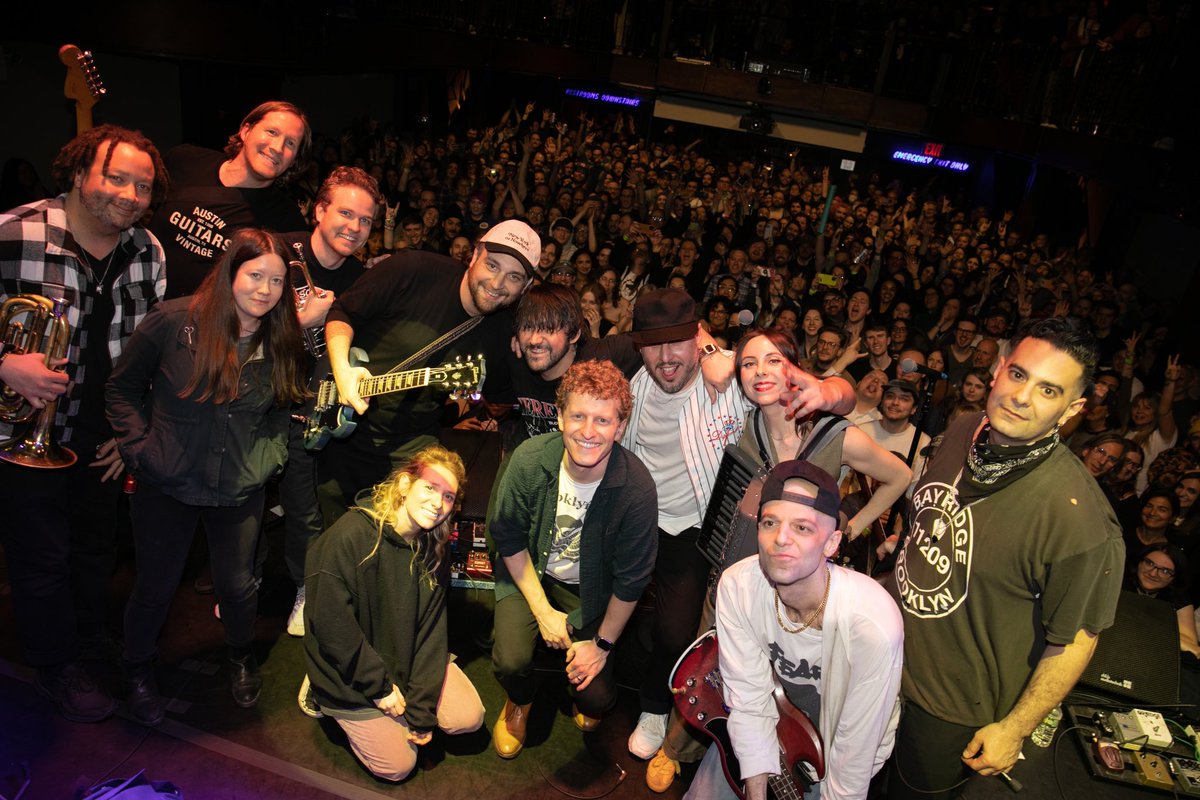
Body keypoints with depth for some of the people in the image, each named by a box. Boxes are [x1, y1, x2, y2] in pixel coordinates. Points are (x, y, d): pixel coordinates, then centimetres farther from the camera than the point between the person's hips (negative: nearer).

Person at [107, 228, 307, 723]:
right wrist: (139, 448, -8)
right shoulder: (173, 321, -14)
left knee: (238, 585, 14)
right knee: (156, 586, 14)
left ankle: (242, 657, 45)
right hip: (167, 485, -2)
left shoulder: (282, 343, -5)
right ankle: (137, 669, 43)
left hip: (240, 492, 2)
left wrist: (269, 457, -3)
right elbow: (122, 388, -2)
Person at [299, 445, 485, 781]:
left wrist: (422, 709, -11)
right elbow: (332, 625, -25)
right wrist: (379, 687, -17)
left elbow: (431, 630, -7)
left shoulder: (434, 550, -7)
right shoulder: (350, 536, -28)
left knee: (469, 717, 1)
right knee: (398, 764, 1)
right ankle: (322, 694, 17)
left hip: (408, 655, 6)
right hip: (352, 674, -6)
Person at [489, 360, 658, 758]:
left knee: (596, 698, -9)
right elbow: (508, 538, -9)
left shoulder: (637, 488, -28)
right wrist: (543, 611, -10)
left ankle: (585, 701, 32)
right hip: (528, 573, 1)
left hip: (589, 590, 0)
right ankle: (519, 703, 19)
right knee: (511, 661, -20)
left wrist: (603, 644, -7)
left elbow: (630, 579, -15)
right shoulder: (530, 460, -24)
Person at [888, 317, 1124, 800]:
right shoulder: (963, 433, -10)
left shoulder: (1075, 512, -31)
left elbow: (1073, 640, -20)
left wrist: (1014, 730, -12)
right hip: (889, 659, 6)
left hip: (952, 711, -5)